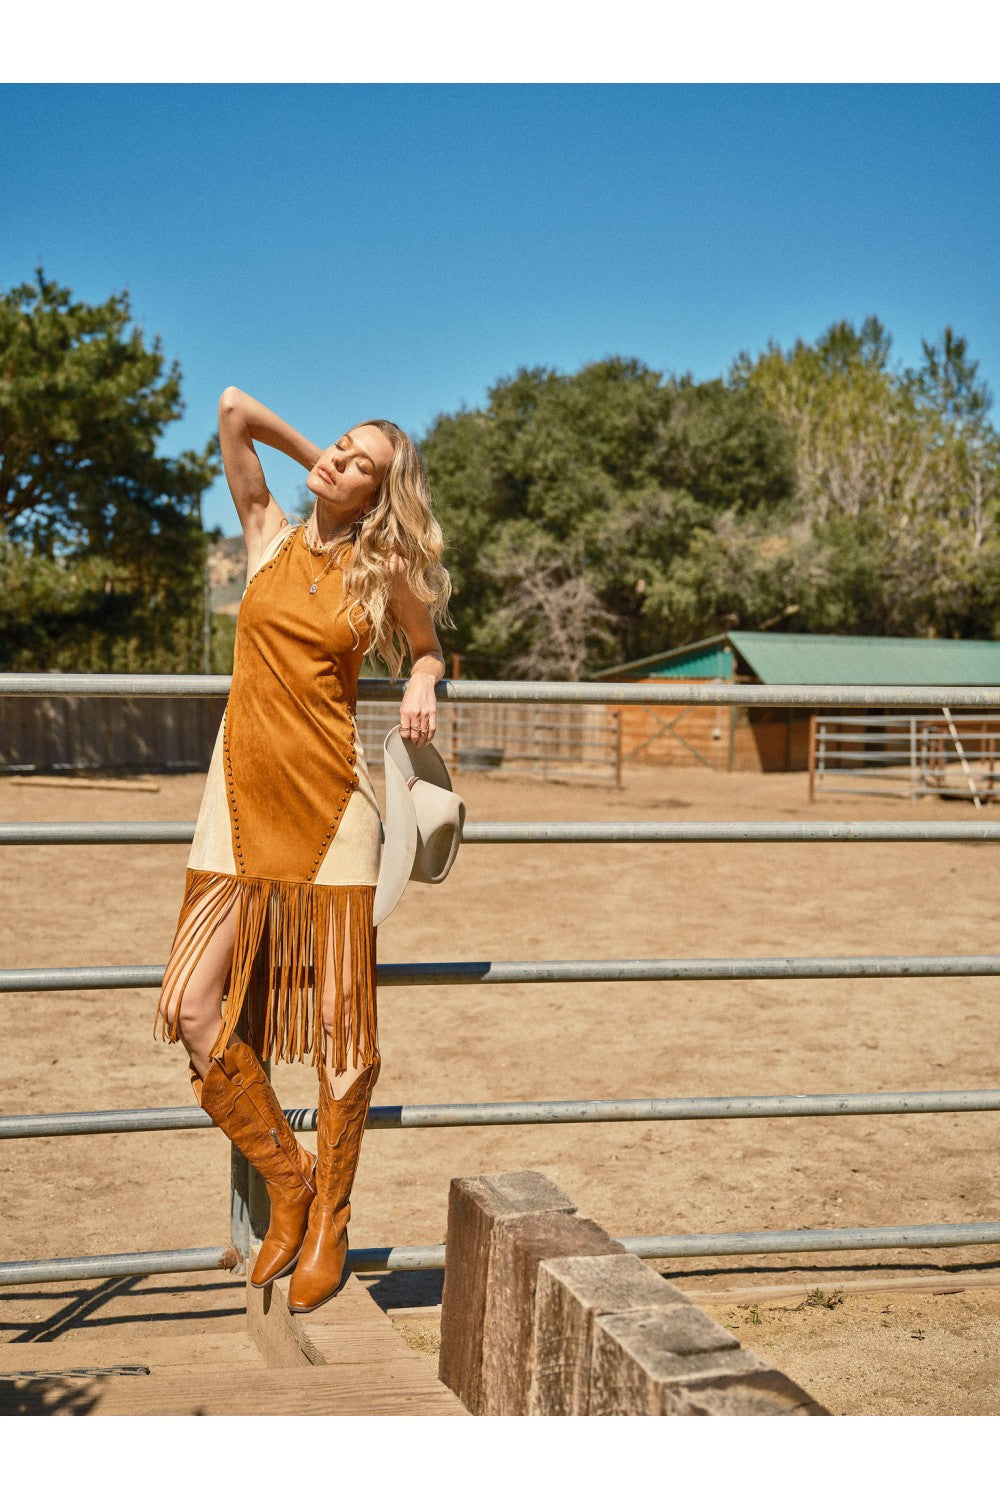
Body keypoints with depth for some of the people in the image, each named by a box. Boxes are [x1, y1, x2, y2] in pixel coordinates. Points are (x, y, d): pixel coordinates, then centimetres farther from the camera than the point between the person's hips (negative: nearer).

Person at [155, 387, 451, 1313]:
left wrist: (422, 686, -4)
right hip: (242, 801, 3)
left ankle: (330, 1222, 16)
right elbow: (234, 408, 8)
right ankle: (288, 1180, 15)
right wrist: (306, 453, 18)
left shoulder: (386, 570, 2)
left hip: (328, 803, -2)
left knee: (339, 1027, 0)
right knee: (196, 1009, -5)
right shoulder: (269, 536, 7)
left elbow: (428, 649, 17)